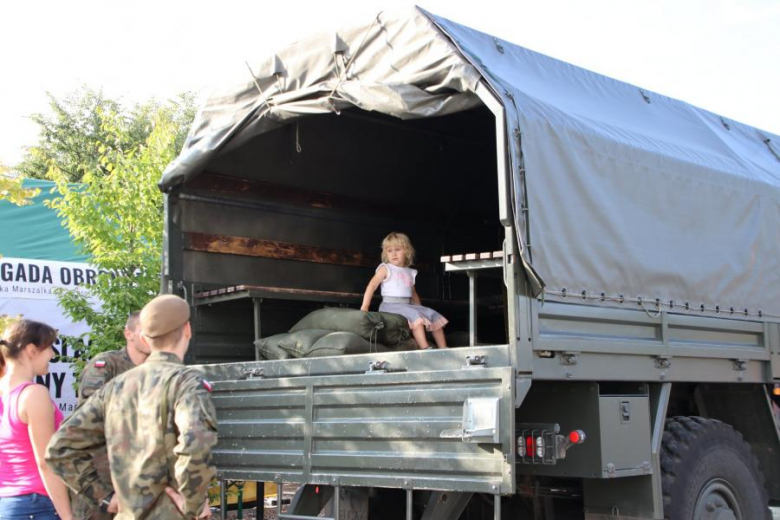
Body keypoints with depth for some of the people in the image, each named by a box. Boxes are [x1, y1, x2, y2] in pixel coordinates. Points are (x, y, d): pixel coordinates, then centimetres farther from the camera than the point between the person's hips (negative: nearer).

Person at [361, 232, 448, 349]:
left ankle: (443, 349, -6)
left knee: (433, 315, -7)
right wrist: (365, 307, -18)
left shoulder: (410, 273, 19)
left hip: (408, 305, 7)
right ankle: (425, 349, -39)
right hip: (390, 305, -7)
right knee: (415, 315, -31)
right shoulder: (385, 269, 2)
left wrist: (421, 309, 18)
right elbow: (372, 286, -8)